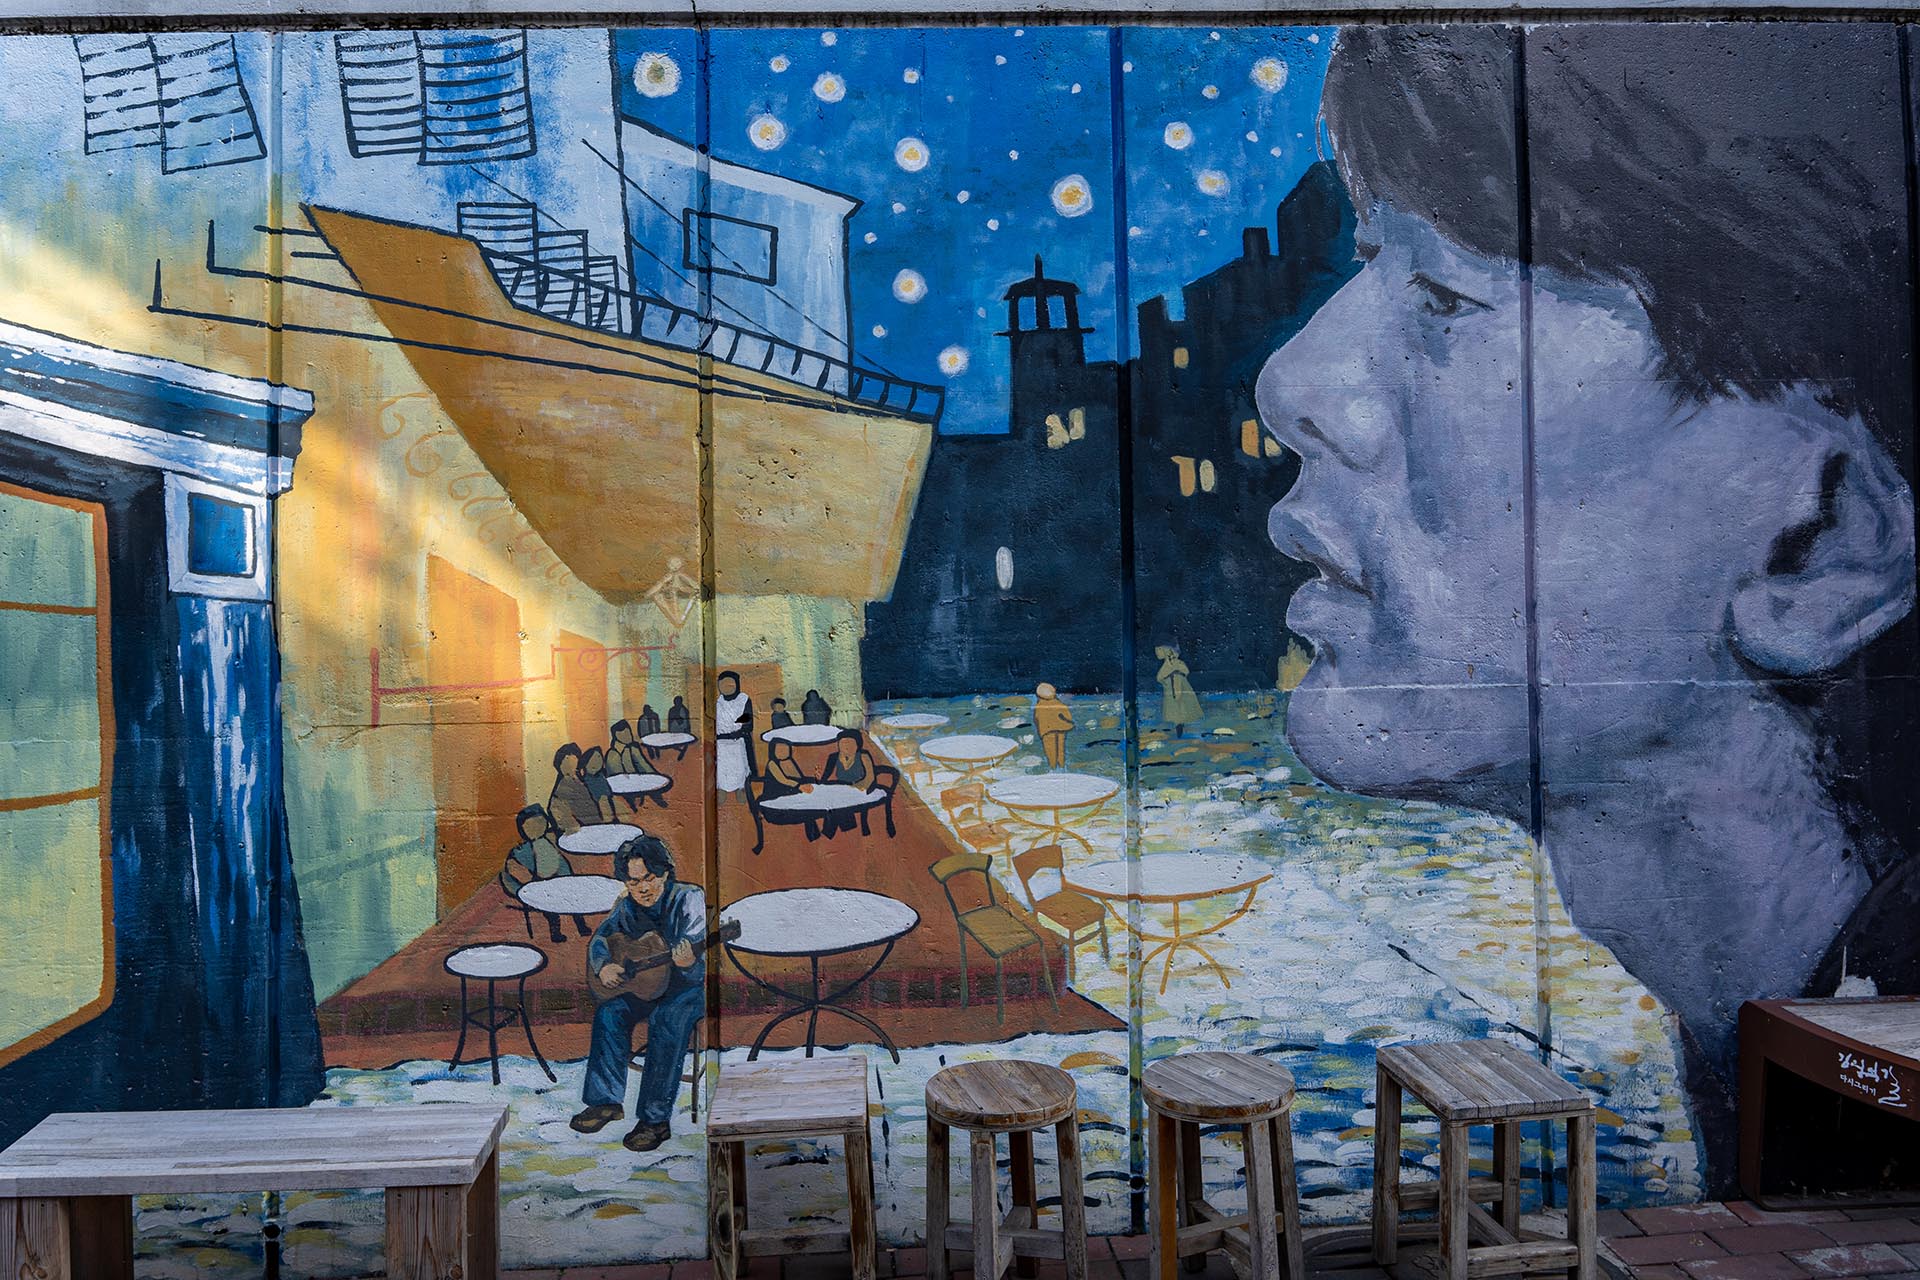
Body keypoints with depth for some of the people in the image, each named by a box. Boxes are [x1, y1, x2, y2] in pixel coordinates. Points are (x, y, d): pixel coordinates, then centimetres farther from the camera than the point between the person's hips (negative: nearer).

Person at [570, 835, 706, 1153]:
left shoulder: (689, 900, -15)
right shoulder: (627, 905, 2)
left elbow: (697, 958, -23)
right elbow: (599, 938, 8)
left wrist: (688, 961, -48)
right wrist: (603, 966, -13)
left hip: (691, 985, -5)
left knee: (668, 1020, -34)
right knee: (609, 1011, -22)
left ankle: (656, 1119, -28)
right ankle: (606, 1101, -11)